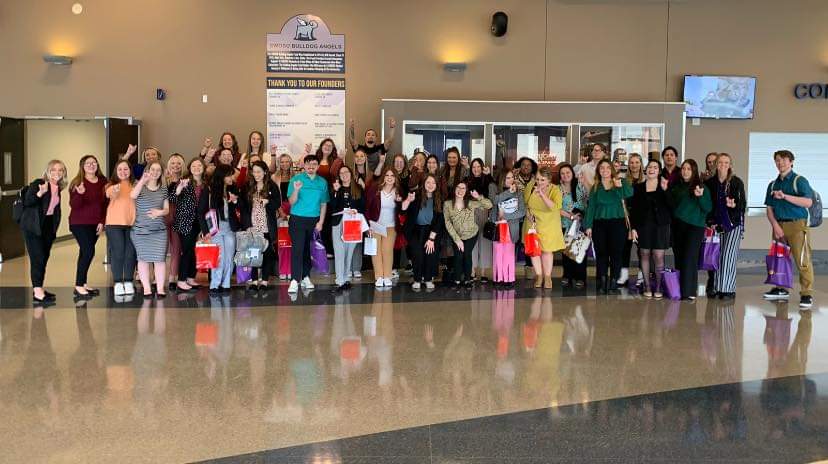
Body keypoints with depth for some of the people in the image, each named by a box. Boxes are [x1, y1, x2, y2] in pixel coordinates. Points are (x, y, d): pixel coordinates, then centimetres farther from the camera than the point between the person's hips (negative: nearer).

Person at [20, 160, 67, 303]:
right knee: (37, 258, -10)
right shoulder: (38, 183, -9)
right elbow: (27, 201, -19)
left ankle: (38, 288, 20)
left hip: (48, 227, 7)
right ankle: (37, 292, -10)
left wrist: (54, 228, 17)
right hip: (33, 226, -7)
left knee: (44, 258, 10)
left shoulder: (58, 188, 11)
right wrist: (40, 193, -34)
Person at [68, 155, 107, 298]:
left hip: (95, 224, 5)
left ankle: (83, 283, 17)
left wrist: (102, 222, 2)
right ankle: (79, 286, -7)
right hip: (79, 223, -5)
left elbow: (105, 204, 10)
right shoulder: (77, 182, -8)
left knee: (85, 253, 10)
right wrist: (80, 194, -32)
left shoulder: (103, 182, 5)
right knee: (89, 251, -14)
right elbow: (73, 205, -13)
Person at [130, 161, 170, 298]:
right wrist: (143, 180, -27)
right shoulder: (140, 186, 2)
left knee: (160, 259, -5)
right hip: (140, 230, -1)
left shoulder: (163, 189, 10)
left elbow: (167, 209, 10)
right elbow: (133, 195, -21)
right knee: (143, 259, 3)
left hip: (159, 230, 1)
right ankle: (146, 288, 12)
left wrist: (160, 212, -12)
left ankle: (160, 288, 2)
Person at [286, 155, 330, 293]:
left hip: (314, 220, 3)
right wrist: (296, 190, -27)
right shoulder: (296, 179, -3)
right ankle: (294, 280, -13)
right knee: (297, 248, -10)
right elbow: (292, 202, -9)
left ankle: (306, 277, 21)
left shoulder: (322, 182, 7)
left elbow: (324, 204, 9)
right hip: (298, 219, -3)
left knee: (308, 249, 11)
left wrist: (321, 222, 0)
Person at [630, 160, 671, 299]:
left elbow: (671, 206, -4)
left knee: (658, 256, -3)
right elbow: (633, 209, 5)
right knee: (644, 255, 3)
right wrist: (633, 227, -1)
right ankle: (647, 287, 11)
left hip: (660, 226, -1)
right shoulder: (638, 187, 7)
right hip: (643, 226, 1)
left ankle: (658, 287, 7)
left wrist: (665, 190, -16)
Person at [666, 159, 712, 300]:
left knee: (689, 258, -9)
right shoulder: (677, 187, 9)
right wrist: (666, 190, 3)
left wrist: (700, 196, -22)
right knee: (679, 258, 6)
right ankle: (678, 289, 13)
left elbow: (708, 208, -6)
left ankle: (688, 291, -8)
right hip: (678, 226, 5)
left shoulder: (702, 187, -3)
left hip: (695, 227, -4)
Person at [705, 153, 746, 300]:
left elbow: (743, 203, -5)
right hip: (717, 224, 3)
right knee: (717, 256, 2)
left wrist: (734, 205, -25)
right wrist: (710, 222, -1)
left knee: (729, 256, -8)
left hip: (733, 223, -3)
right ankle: (716, 288, 9)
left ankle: (728, 289, -4)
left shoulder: (737, 182, -4)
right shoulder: (710, 183, 5)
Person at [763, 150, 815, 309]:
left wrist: (785, 196, -18)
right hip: (778, 225, 6)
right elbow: (770, 209, 13)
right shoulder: (773, 185, 16)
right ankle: (781, 290, 20)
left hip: (797, 225, -6)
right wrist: (775, 225, -3)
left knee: (802, 260, -11)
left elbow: (808, 202, -12)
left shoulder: (799, 180, 0)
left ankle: (806, 294, -11)